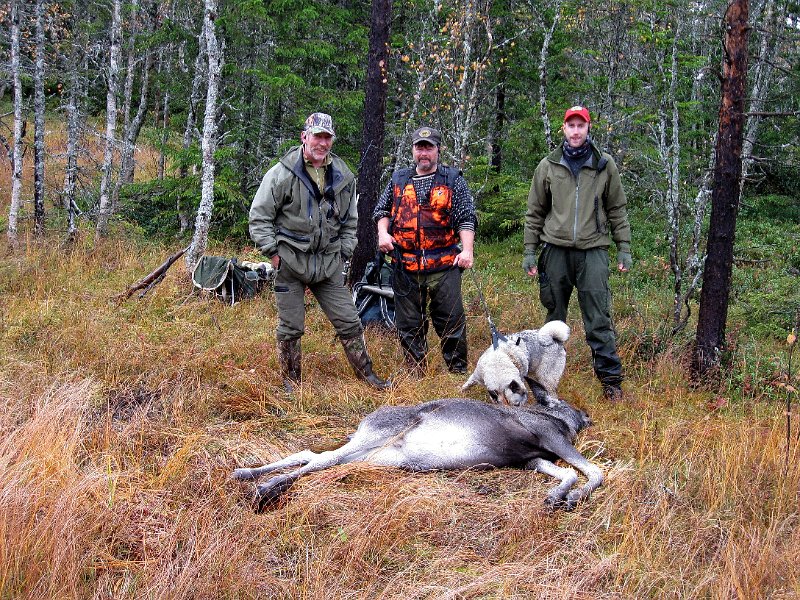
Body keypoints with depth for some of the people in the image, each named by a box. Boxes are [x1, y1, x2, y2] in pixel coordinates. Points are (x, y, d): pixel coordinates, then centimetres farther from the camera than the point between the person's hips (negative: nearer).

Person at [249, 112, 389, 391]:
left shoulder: (343, 177, 6)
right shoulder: (283, 174, -9)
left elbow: (350, 221, 18)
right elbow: (259, 216, -6)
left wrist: (344, 253, 10)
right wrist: (273, 252, -9)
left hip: (328, 265, 4)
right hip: (290, 263, -4)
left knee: (349, 322, 7)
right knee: (290, 327, 5)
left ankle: (366, 373, 21)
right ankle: (290, 381, 21)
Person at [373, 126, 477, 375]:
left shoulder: (453, 180, 5)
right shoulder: (398, 180, 13)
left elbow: (466, 218, 0)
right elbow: (382, 210, 21)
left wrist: (467, 250, -12)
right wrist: (383, 232, 2)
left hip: (444, 264, -3)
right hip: (405, 266, 3)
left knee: (452, 321, -1)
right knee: (408, 324, 9)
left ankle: (458, 371, 12)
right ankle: (415, 372, 20)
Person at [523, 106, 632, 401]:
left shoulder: (605, 165, 6)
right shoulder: (548, 166, 7)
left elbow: (617, 209, 10)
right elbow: (535, 212, 11)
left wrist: (624, 248, 6)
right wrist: (529, 250, 6)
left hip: (592, 251, -1)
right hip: (556, 250, 1)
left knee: (598, 319, -4)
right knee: (554, 316, 9)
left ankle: (610, 379, 2)